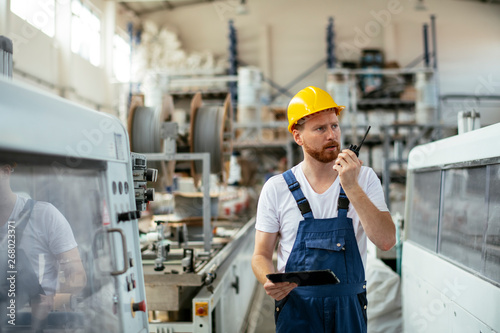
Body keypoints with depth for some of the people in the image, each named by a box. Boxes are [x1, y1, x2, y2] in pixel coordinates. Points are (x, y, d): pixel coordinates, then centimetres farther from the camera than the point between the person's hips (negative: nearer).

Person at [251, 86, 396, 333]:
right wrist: (269, 283, -19)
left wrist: (351, 187, -19)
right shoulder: (276, 188, -2)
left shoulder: (364, 178, 0)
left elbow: (386, 241, -12)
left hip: (348, 310, 1)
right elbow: (261, 255, 2)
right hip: (297, 309, -1)